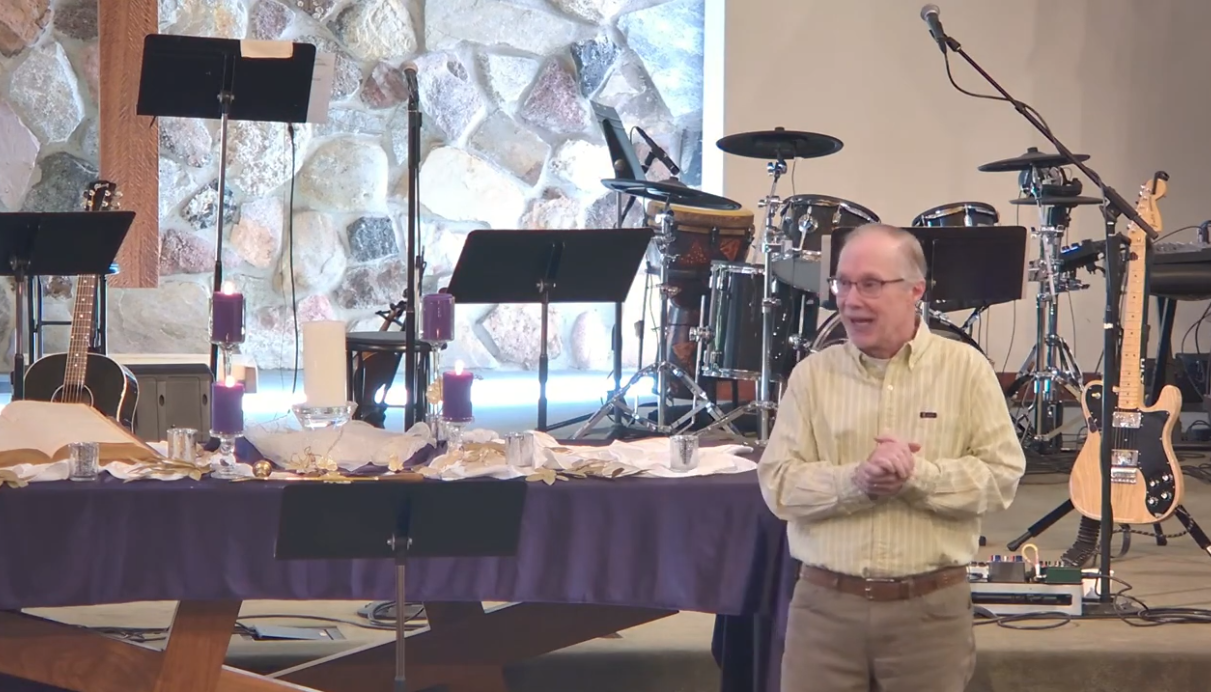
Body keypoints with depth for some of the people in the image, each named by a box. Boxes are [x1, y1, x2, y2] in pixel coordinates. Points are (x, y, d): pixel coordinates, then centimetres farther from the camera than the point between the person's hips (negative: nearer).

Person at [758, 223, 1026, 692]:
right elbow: (779, 484, -3)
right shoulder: (812, 375, 5)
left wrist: (917, 475, -19)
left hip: (932, 608, -1)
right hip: (825, 604, 1)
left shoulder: (965, 368, 1)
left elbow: (1002, 476, -5)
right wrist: (856, 480, -19)